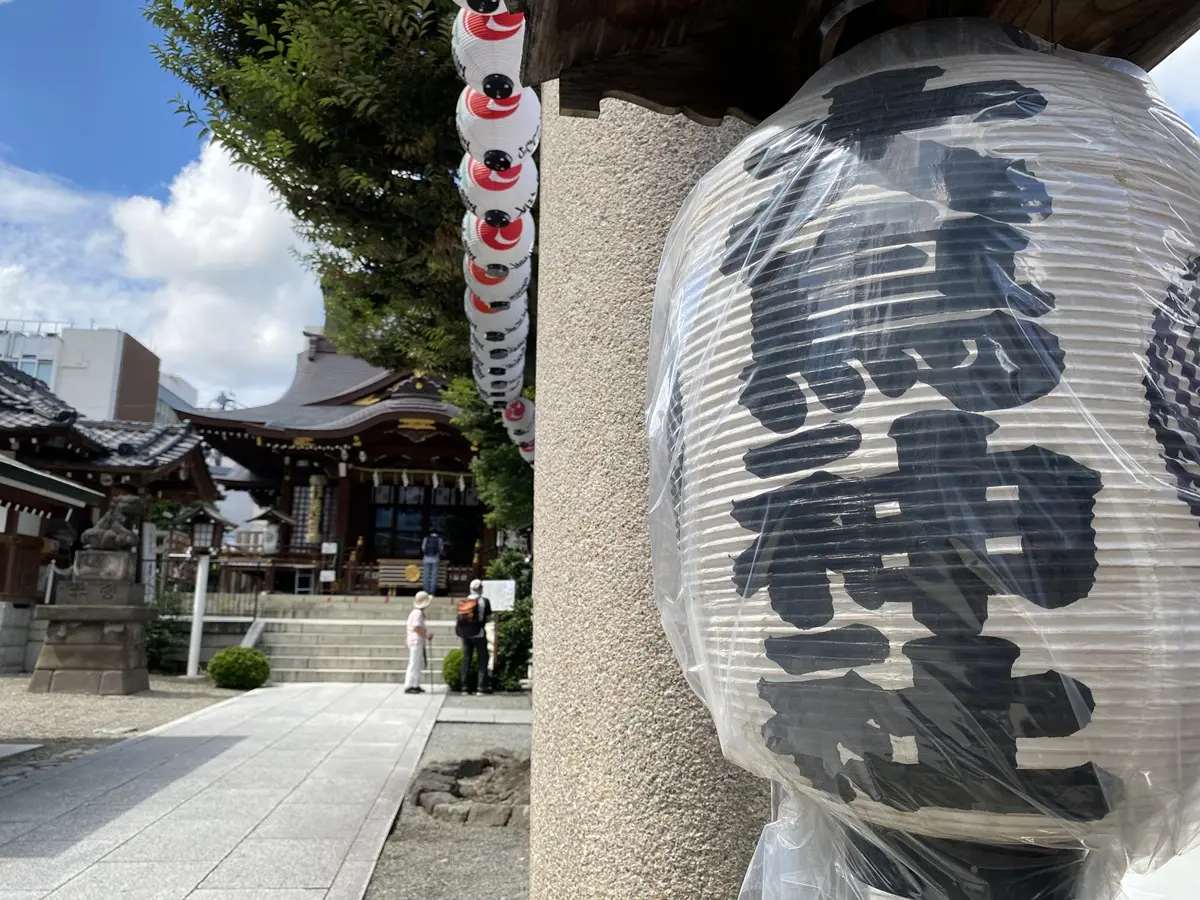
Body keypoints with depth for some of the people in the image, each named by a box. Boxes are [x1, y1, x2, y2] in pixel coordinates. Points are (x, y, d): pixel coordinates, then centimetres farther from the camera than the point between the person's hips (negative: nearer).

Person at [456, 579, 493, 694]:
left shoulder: (463, 602, 6)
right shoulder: (483, 601, -7)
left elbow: (458, 619, 6)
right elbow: (488, 617, -3)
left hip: (465, 634, 5)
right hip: (478, 634, -5)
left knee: (466, 659, 9)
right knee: (482, 659, 1)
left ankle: (465, 685, 9)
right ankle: (483, 685, -4)